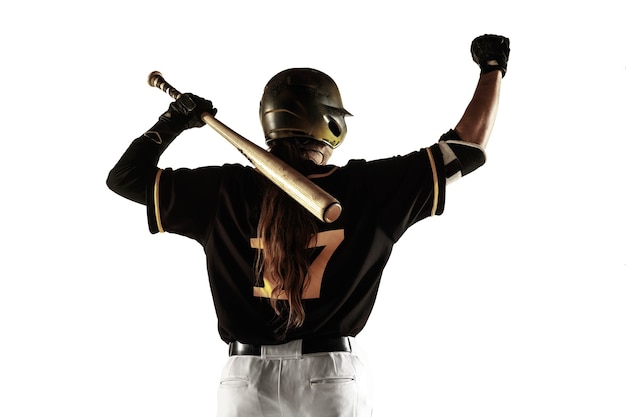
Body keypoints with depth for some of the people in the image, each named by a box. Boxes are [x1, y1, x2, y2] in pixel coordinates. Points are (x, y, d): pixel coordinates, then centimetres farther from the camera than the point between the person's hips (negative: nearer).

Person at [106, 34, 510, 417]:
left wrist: (171, 122, 18)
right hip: (332, 376, -1)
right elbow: (468, 150, 2)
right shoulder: (369, 187, -4)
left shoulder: (226, 191, -2)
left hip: (247, 377, 1)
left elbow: (126, 176, 7)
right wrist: (493, 69, 15)